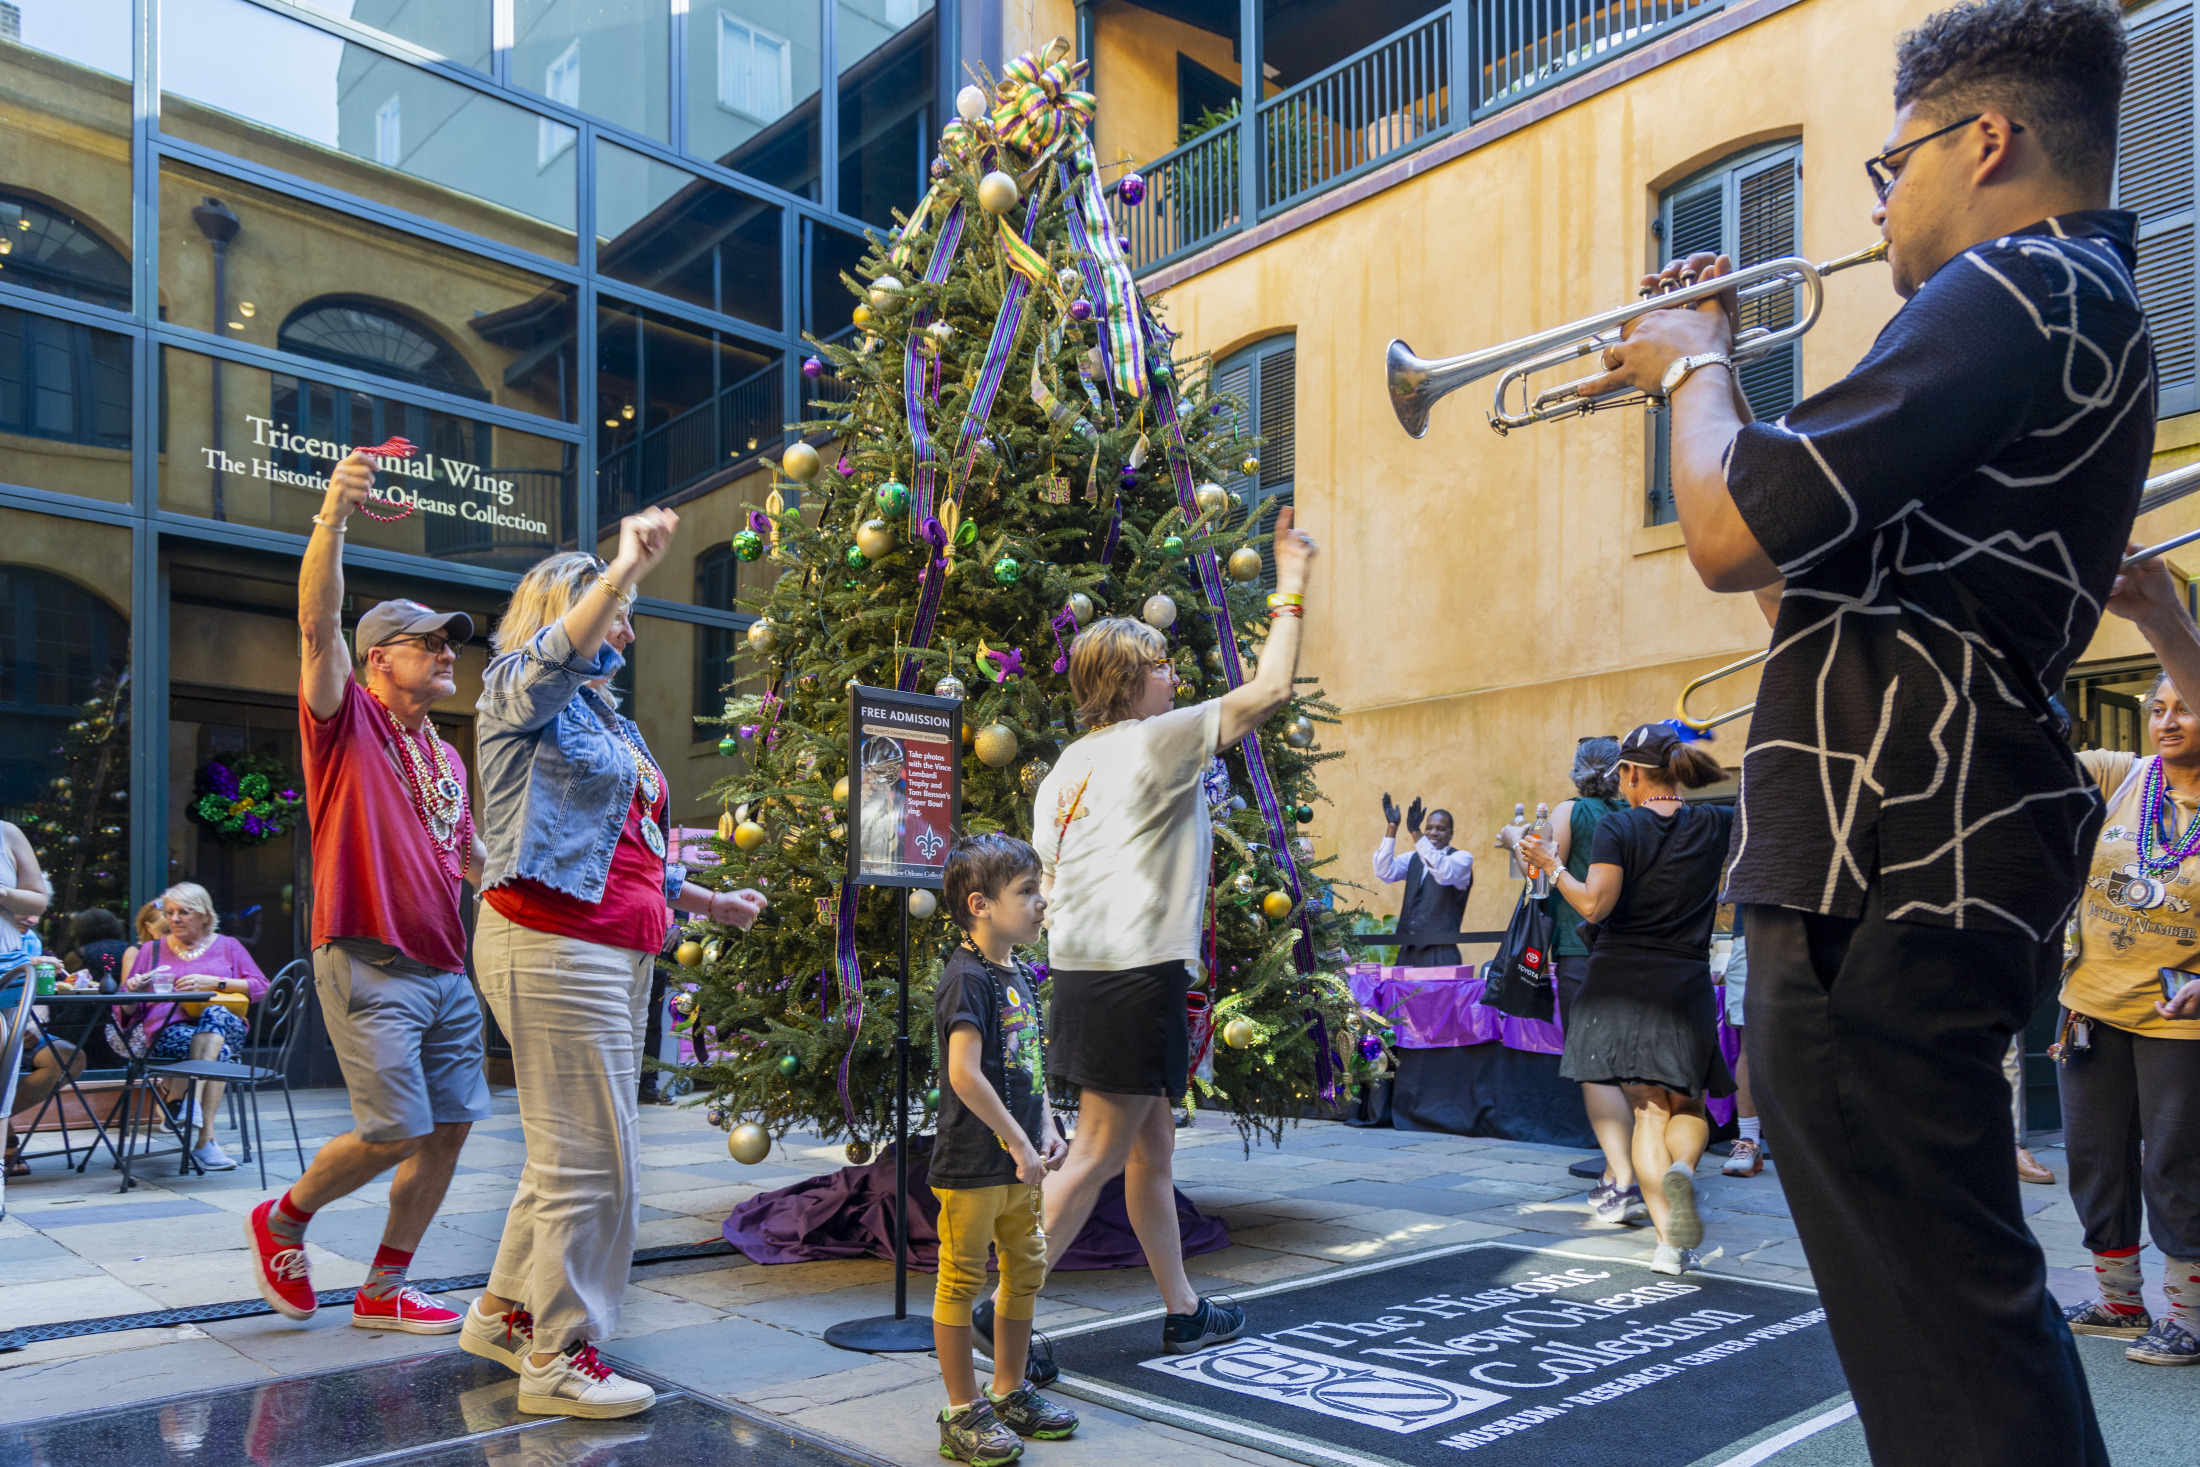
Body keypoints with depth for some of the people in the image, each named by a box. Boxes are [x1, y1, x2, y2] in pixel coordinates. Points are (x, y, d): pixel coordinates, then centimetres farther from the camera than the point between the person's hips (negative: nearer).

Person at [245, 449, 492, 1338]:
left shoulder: (445, 757, 18)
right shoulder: (346, 719, -2)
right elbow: (318, 625, -20)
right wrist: (333, 518, -33)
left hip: (446, 968, 7)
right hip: (371, 963, -7)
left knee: (450, 1127, 6)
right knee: (396, 1130, -10)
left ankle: (384, 1290, 21)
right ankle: (283, 1219, 20)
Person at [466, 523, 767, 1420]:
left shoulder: (609, 720, 22)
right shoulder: (520, 693, -3)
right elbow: (556, 649, -29)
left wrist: (710, 903, 30)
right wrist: (626, 565, -34)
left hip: (619, 956, 9)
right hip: (551, 947, -9)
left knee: (573, 1152, 15)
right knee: (591, 1160, -6)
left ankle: (504, 1313, 30)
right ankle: (558, 1361, 6)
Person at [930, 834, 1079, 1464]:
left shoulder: (1019, 974, 11)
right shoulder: (967, 980, -18)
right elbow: (964, 1072, -25)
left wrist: (1045, 1129, 8)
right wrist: (1019, 1143, -21)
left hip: (1016, 1162, 10)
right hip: (972, 1163, -9)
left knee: (1026, 1273, 17)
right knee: (961, 1283, 4)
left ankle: (1010, 1394, 32)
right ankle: (963, 1413, 16)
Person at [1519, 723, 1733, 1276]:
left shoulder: (1617, 827, -5)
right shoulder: (1716, 825, 3)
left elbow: (1595, 905, -14)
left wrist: (1552, 866, -1)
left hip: (1619, 979, -1)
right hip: (1684, 982, 1)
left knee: (1648, 1107, 5)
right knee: (1688, 1105, 16)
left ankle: (1668, 1240, -6)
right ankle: (1680, 1169, -19)